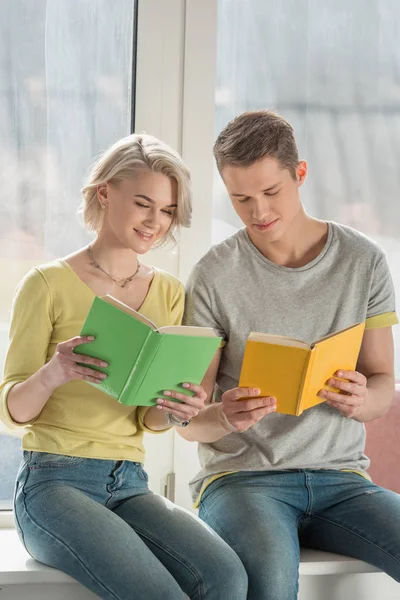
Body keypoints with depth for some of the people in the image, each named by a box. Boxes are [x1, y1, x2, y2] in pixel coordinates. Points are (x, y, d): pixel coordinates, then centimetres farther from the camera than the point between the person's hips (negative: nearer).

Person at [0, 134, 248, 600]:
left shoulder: (168, 293, 13)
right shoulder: (48, 284, -1)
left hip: (129, 486, 5)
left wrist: (175, 412, -15)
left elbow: (148, 419, 9)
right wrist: (53, 374, -24)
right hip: (54, 482, -4)